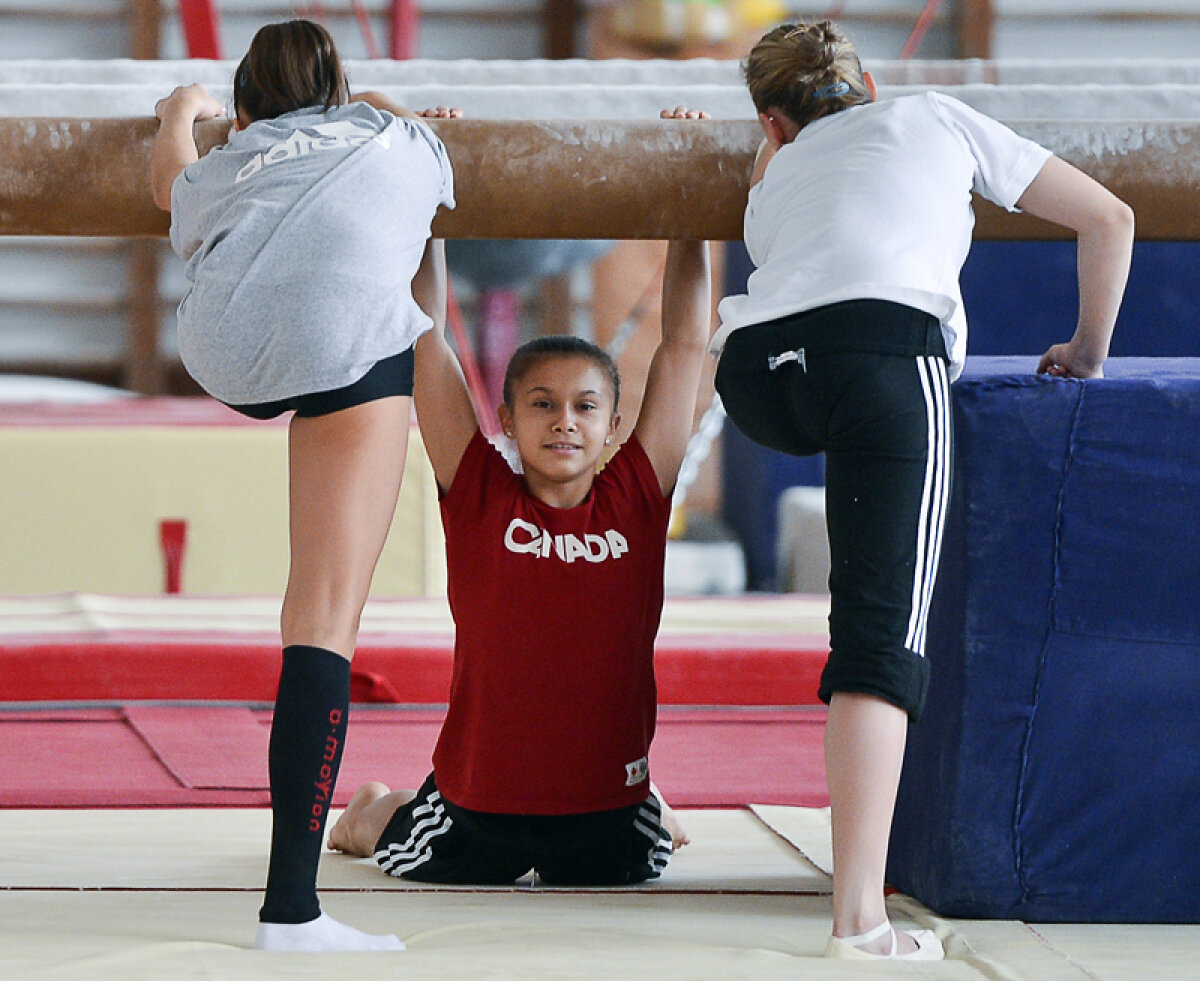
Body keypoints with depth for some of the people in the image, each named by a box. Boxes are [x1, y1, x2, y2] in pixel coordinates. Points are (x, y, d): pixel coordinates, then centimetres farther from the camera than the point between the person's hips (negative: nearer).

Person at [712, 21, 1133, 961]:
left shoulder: (774, 185, 38)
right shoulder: (938, 118, 32)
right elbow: (1109, 220, 33)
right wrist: (1088, 349, 44)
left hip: (754, 375, 4)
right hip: (885, 348, -4)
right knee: (882, 629, -12)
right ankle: (858, 914, -24)